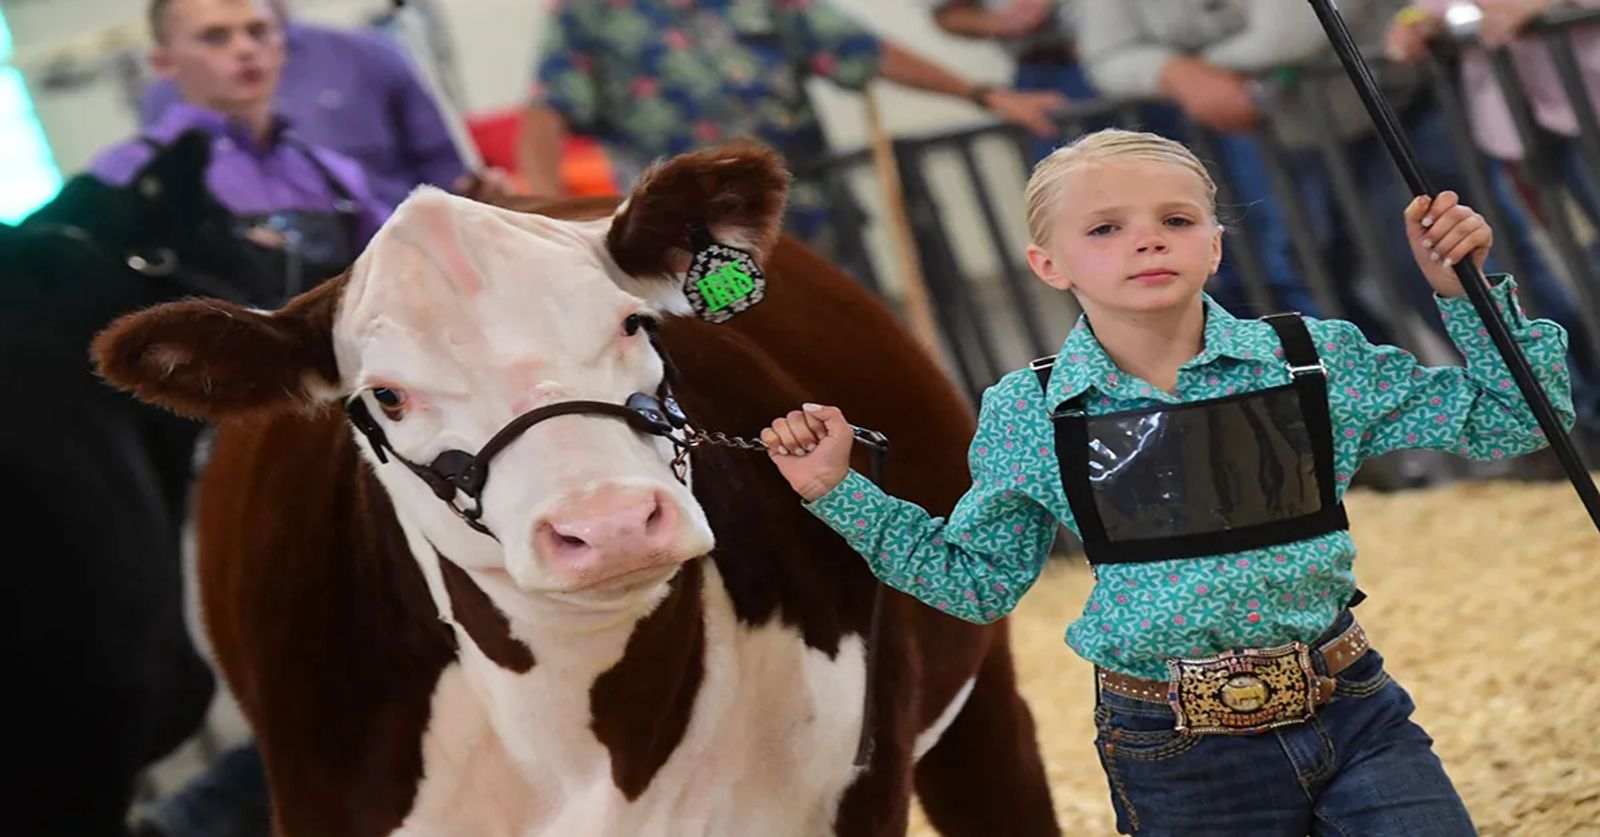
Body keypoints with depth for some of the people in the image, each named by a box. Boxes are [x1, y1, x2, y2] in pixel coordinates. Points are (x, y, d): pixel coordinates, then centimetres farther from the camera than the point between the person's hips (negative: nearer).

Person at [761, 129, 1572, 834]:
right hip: (1177, 758, -1)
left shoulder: (1320, 359, -2)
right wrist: (841, 492, 6)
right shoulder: (1027, 418, -1)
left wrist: (1465, 292, -7)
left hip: (1353, 719, 1)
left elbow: (1510, 421, 6)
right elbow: (976, 579, 13)